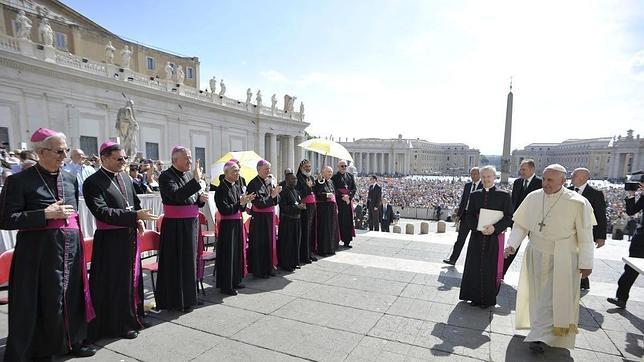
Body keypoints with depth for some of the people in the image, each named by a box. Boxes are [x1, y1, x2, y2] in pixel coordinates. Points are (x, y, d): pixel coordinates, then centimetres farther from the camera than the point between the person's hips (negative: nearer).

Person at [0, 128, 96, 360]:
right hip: (39, 252, -5)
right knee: (42, 301, 6)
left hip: (71, 249, 5)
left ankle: (73, 342, 30)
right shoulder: (19, 181, -8)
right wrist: (46, 214, -19)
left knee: (72, 297, 13)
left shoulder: (71, 179, 8)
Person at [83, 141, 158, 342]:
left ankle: (131, 317, 34)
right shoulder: (93, 182, -14)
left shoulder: (125, 178, 9)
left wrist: (139, 220, -1)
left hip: (130, 237, 7)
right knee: (114, 284, 4)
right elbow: (102, 212, -23)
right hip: (110, 241, -7)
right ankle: (117, 324, 20)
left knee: (131, 278, 17)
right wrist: (135, 216, -28)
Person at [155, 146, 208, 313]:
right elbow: (177, 195, -29)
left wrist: (200, 198, -3)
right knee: (176, 264, 3)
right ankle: (176, 300, 18)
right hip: (175, 227, -7)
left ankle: (189, 297, 29)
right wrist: (195, 180, -33)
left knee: (190, 261, 15)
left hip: (191, 224, 7)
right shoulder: (166, 176, -12)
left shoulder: (189, 175, 9)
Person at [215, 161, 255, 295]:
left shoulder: (237, 186, 9)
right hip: (227, 225, -8)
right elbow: (225, 210, -20)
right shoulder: (222, 189, -14)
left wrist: (245, 201, -7)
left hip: (238, 224, 8)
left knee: (238, 251, 14)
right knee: (228, 253, -1)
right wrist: (240, 203, -21)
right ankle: (226, 285, 10)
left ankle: (235, 281, 27)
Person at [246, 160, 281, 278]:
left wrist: (276, 194, -15)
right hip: (259, 218, -7)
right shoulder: (254, 183, -13)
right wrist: (272, 195, -20)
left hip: (270, 216, 7)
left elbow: (276, 200, 5)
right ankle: (258, 270, 13)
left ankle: (268, 268, 25)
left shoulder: (269, 181, 8)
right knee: (259, 244, 1)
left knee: (269, 242, 13)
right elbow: (259, 203, -18)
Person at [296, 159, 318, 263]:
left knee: (312, 230, 11)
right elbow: (298, 194, -16)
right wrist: (307, 186, -22)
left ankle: (310, 253, 20)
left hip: (312, 206, 7)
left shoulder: (312, 178, 16)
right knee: (305, 231, -4)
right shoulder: (299, 178, -7)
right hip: (304, 207, -7)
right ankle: (303, 256, 3)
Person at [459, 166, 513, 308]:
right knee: (475, 267, 6)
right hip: (477, 236, 3)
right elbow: (470, 216, 5)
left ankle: (488, 299, 18)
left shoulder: (504, 196, -1)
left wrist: (495, 227, -20)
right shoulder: (474, 195, 7)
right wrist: (479, 227, -14)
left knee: (491, 268, 3)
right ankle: (475, 296, 21)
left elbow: (509, 217, -5)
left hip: (495, 237, -2)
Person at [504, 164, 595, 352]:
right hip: (536, 256, 4)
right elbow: (520, 224, 1)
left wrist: (586, 263, -7)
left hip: (562, 259, -4)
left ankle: (540, 336, 7)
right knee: (538, 295, 17)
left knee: (554, 298, -2)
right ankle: (541, 331, 36)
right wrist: (512, 244, -10)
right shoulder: (533, 197, -7)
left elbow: (585, 236, -10)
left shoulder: (578, 203, -17)